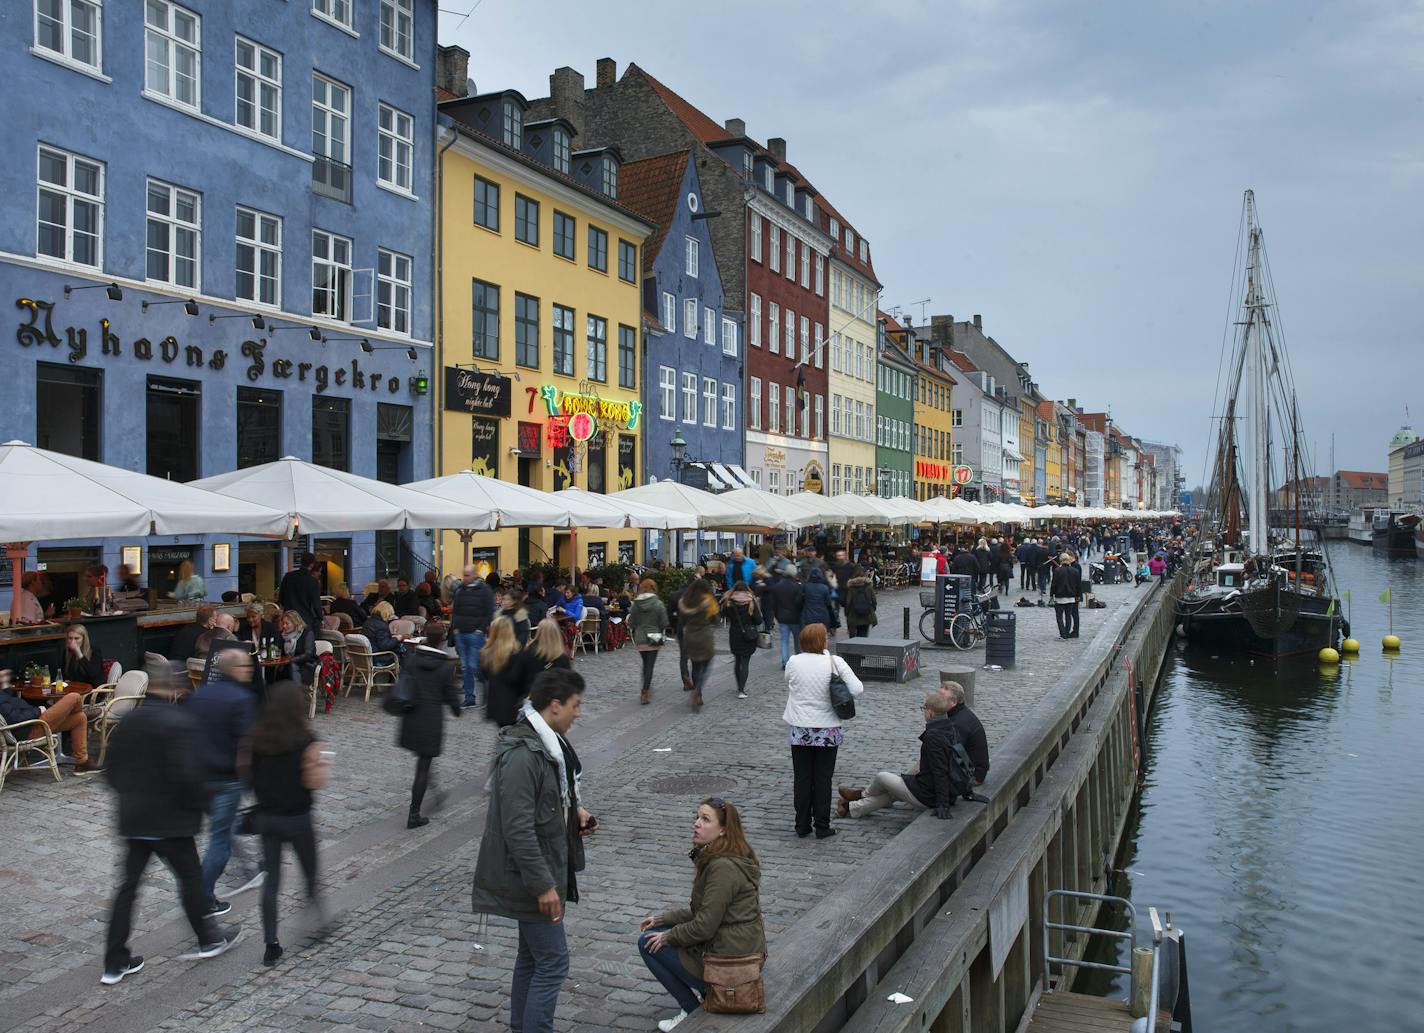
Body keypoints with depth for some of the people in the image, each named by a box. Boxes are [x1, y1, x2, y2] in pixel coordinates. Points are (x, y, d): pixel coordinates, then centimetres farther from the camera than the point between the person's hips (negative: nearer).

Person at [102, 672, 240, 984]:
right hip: (170, 820, -6)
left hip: (132, 818, 6)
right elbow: (188, 774, -24)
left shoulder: (128, 722, 4)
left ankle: (115, 962, 15)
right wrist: (201, 803, -8)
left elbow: (112, 771, 9)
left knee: (128, 885, 11)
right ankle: (208, 939, 27)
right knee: (190, 877, 11)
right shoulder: (181, 722, -18)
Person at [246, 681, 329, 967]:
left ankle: (271, 945, 9)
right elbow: (316, 782, -15)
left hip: (265, 817, 4)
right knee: (309, 868, 20)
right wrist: (320, 763, 3)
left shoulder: (256, 737, -5)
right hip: (297, 818, -4)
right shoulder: (305, 742, -17)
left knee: (271, 881, 9)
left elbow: (249, 774, 3)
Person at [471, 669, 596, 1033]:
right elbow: (518, 830, -27)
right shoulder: (521, 756, -26)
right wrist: (543, 885, -24)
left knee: (532, 956, 19)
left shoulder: (548, 742, 6)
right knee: (553, 962, -3)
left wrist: (574, 810, 5)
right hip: (530, 877, -10)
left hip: (542, 869, 10)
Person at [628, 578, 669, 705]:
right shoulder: (658, 604, -10)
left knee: (645, 664, 19)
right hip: (653, 639, -3)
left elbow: (631, 623, 1)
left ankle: (646, 689, 27)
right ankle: (645, 693, -4)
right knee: (650, 666, 1)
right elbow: (664, 623, -8)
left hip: (639, 639, 3)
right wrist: (662, 636, 9)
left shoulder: (635, 604, -3)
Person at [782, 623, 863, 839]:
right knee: (823, 779, 8)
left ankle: (802, 825, 17)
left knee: (802, 778, 11)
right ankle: (822, 827, 13)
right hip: (827, 731, -2)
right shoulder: (835, 663, -14)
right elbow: (857, 689, -16)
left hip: (799, 730, 2)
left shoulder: (793, 662, -8)